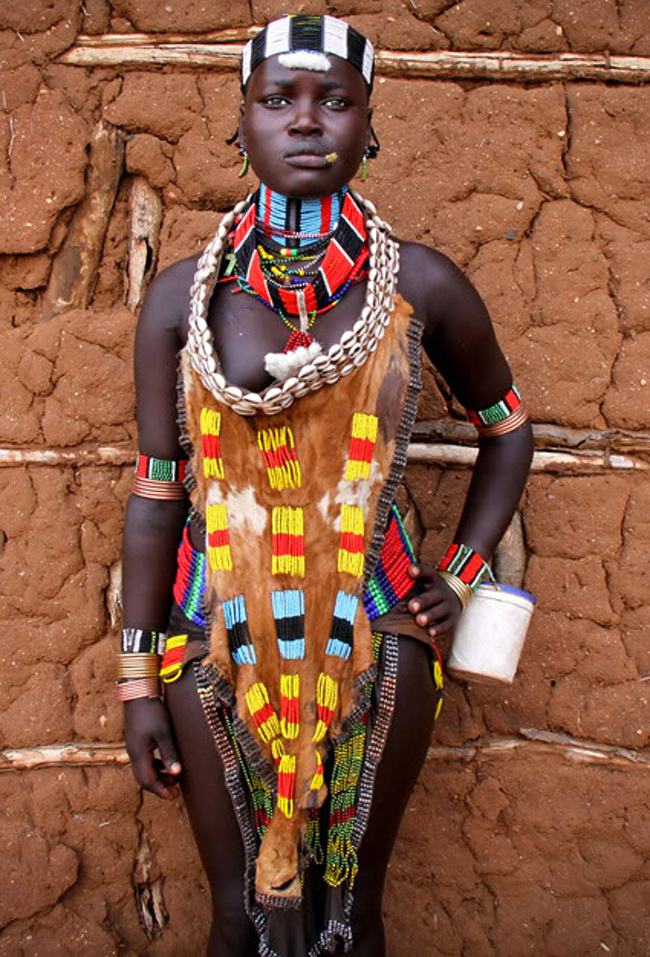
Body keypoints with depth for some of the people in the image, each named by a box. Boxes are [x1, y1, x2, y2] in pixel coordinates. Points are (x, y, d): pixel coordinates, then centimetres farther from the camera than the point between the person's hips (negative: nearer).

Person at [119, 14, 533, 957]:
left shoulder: (420, 284, -3)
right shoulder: (182, 294, -3)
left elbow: (506, 426, 12)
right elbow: (156, 492, 0)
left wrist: (461, 575, 4)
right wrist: (139, 681, 1)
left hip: (376, 641, 0)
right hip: (221, 641, 1)